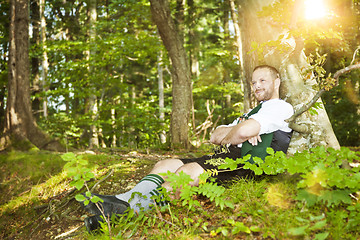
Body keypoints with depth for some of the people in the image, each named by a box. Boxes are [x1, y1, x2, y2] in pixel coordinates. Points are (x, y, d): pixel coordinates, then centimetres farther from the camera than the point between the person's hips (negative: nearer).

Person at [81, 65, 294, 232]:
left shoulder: (281, 107, 4)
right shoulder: (251, 113, 34)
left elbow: (244, 131, -17)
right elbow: (215, 136, 21)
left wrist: (226, 138, 5)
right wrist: (236, 130, 1)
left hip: (243, 162, -9)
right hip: (223, 158, 9)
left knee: (188, 171, -33)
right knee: (165, 165, -10)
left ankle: (127, 212, -46)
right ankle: (120, 201, -30)